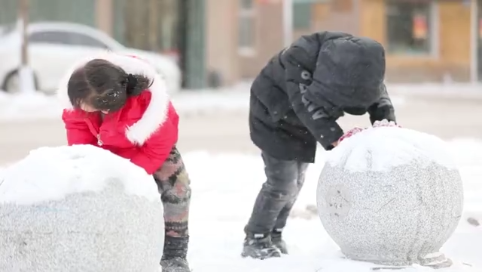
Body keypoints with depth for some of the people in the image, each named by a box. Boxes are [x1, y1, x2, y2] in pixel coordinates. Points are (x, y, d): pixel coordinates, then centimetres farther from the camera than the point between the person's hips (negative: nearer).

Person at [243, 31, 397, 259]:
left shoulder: (358, 64, -21)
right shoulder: (300, 57, -40)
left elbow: (379, 97, -20)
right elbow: (307, 104, -44)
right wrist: (334, 138, -54)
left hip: (303, 125, 6)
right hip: (273, 116, -6)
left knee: (296, 181, 8)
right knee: (283, 181, -13)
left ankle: (274, 236, 24)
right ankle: (255, 240, -1)